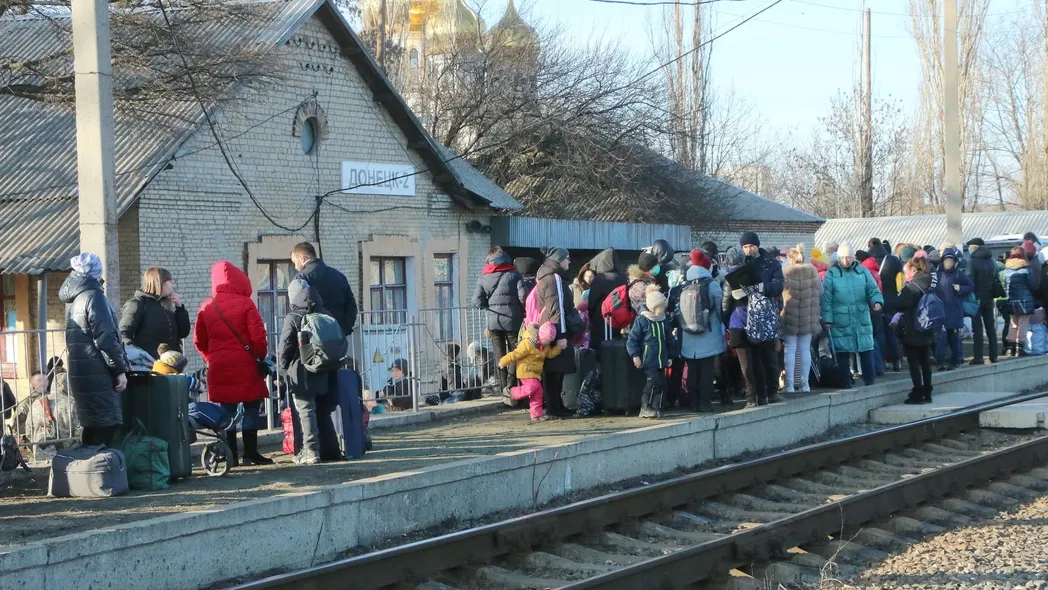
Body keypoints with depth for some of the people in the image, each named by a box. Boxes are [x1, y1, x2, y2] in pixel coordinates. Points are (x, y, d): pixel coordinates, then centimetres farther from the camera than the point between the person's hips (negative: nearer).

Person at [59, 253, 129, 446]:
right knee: (107, 425, -10)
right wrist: (120, 369, -14)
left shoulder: (73, 298, 17)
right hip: (97, 372, -9)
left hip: (80, 372, 9)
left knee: (91, 424, 13)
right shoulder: (94, 296, -11)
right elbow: (105, 337, -18)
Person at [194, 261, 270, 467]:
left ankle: (231, 456, 7)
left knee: (227, 410, 8)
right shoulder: (245, 303, -7)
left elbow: (199, 340, 8)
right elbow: (258, 336, -11)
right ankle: (250, 453, 2)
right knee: (251, 408, 4)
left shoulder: (207, 307, 4)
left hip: (219, 367, 4)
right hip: (245, 365, -4)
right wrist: (261, 355, 4)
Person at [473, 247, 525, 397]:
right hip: (512, 319, -2)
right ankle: (511, 385, -9)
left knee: (500, 355, 10)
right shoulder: (514, 274, -2)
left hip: (493, 321, 2)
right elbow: (523, 297, -9)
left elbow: (477, 301, -2)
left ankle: (504, 387, 8)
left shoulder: (484, 277, 4)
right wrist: (523, 311, 9)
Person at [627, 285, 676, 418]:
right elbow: (632, 339, -9)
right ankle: (645, 407, -7)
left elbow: (669, 340, 20)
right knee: (653, 381, -16)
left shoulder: (664, 321, 11)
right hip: (648, 360, -7)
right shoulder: (641, 320, -9)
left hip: (661, 360, 7)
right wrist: (635, 356, -16)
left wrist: (670, 356, 18)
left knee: (661, 383, 5)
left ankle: (656, 408, 13)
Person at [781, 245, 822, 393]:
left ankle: (790, 384, 0)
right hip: (808, 317, 2)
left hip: (790, 316, -2)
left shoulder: (785, 273, -6)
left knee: (790, 350, 3)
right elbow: (820, 292, 5)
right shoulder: (812, 271, 2)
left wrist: (782, 309, 6)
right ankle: (805, 383, 10)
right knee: (805, 350, 9)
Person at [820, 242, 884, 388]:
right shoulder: (832, 274, 1)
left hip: (862, 320, 2)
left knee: (867, 351, 2)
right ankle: (846, 383, 11)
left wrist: (877, 301, -14)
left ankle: (869, 381, 10)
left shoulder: (863, 271, 7)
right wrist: (827, 319, -5)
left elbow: (873, 290, 8)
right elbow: (826, 298, 0)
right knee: (843, 353, 2)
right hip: (841, 322, -2)